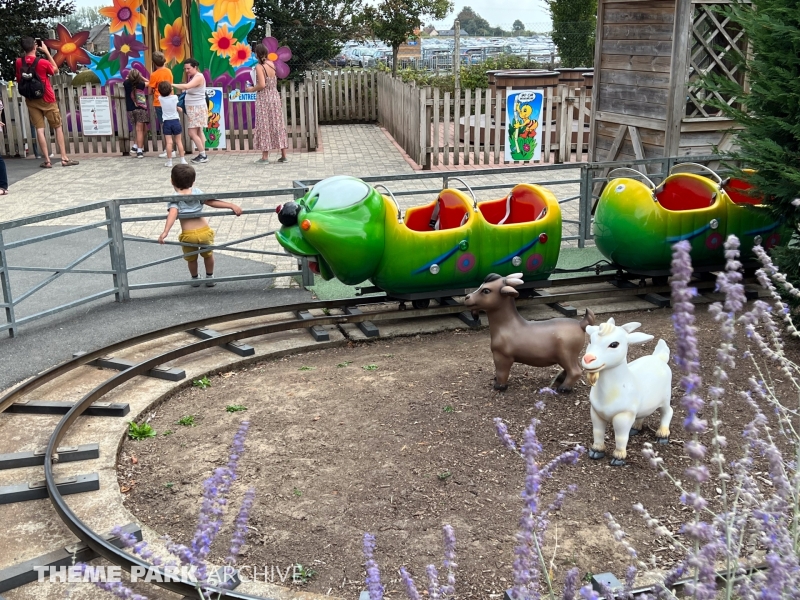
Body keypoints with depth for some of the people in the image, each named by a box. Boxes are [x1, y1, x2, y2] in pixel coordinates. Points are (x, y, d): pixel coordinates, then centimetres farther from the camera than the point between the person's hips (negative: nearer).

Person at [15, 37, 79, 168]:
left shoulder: (19, 62, -4)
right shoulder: (42, 62, -16)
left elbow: (19, 81, 11)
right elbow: (56, 69, 4)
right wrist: (46, 52, 3)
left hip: (31, 100, 3)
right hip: (46, 100, -3)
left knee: (39, 129, 2)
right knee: (58, 128, 7)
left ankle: (47, 161, -1)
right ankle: (64, 158, 4)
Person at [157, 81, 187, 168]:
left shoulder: (161, 98, -4)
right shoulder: (175, 97, -8)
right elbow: (177, 108, 4)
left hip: (166, 122, 0)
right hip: (175, 121, 0)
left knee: (169, 142, -3)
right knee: (178, 141, 8)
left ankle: (169, 161, -2)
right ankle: (182, 159, 9)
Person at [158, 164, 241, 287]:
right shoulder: (197, 192, -1)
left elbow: (173, 213, -23)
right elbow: (212, 202, -10)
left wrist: (165, 232, -34)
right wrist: (231, 205, -11)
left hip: (188, 235, -1)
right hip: (204, 231, 1)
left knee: (191, 259, 25)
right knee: (208, 255, 28)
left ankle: (195, 279, 43)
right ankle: (210, 278, 40)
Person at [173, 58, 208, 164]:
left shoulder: (199, 77, -16)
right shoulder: (193, 77, 17)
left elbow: (186, 86, -31)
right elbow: (188, 89, 9)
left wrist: (173, 85, -29)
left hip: (197, 108, -10)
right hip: (193, 108, 10)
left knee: (192, 133, -11)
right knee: (198, 132, 11)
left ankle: (203, 155, -6)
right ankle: (202, 155, 15)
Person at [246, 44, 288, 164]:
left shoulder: (259, 66, -13)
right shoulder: (271, 64, 6)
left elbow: (262, 85, -21)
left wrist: (251, 89, -4)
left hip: (263, 99, -6)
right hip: (275, 97, 6)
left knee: (264, 126, -1)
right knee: (278, 125, 9)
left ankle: (265, 157, 0)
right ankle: (283, 155, 12)